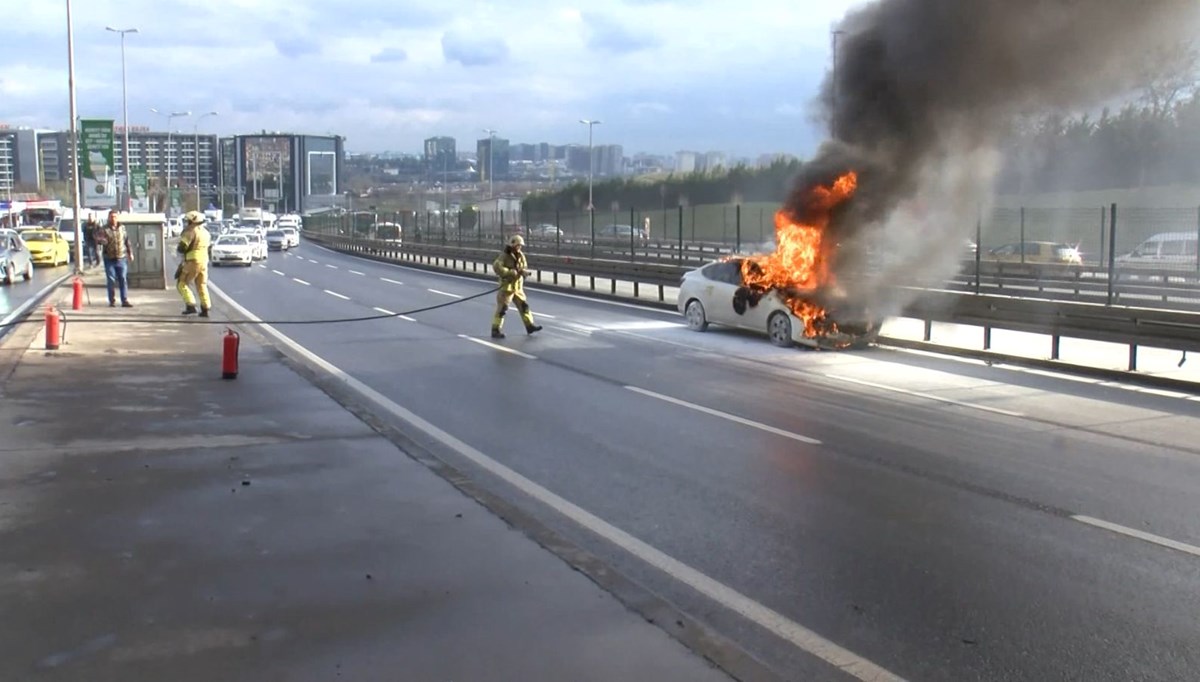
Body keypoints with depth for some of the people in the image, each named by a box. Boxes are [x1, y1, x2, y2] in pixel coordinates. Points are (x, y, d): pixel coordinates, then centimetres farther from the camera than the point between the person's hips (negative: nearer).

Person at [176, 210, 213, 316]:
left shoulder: (191, 231, -12)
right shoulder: (205, 232, 14)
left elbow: (182, 247, -16)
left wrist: (178, 248, 6)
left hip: (193, 261, -8)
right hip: (204, 261, 8)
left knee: (181, 283, 3)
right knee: (202, 286, 13)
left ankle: (191, 305, -8)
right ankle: (205, 309, 9)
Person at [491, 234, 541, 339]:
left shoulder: (520, 255, 8)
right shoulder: (504, 256, -14)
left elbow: (525, 267, 12)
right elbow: (496, 267, -26)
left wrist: (524, 271, -14)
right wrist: (511, 272, -30)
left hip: (518, 287, 7)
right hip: (507, 286, -7)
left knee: (524, 305, 13)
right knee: (502, 308, -7)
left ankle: (530, 326, 25)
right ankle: (496, 330, -2)